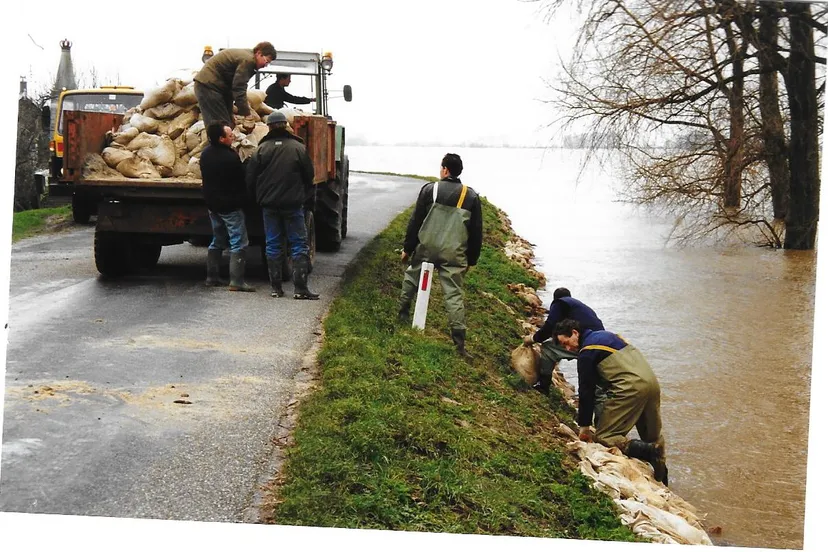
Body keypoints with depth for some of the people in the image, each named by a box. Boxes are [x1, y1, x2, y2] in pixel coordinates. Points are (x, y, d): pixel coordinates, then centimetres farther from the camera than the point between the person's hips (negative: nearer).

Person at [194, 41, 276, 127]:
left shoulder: (244, 55, 15)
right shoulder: (248, 60, -16)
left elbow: (232, 86, 17)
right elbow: (239, 88, -21)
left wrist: (230, 113, 16)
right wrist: (246, 114, -18)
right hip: (208, 84, -11)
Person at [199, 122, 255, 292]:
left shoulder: (206, 153, 4)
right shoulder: (231, 157, -22)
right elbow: (241, 180, -13)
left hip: (212, 205, 8)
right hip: (230, 206, -8)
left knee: (217, 242, 20)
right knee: (239, 244, -6)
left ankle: (212, 277, 22)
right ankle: (236, 281, -11)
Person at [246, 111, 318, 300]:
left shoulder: (262, 149, -3)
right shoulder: (298, 148, -4)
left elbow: (251, 178, 0)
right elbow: (309, 176, 2)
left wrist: (259, 198, 16)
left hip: (269, 205, 1)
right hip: (293, 204, -1)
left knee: (272, 245, 9)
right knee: (299, 245, 3)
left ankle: (275, 287, 10)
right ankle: (300, 288, -3)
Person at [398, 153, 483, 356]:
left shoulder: (430, 190, -4)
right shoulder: (471, 196, 3)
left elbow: (415, 222, -2)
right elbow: (477, 231, 6)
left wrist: (408, 248, 6)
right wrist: (472, 259, 14)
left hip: (426, 248, -1)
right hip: (454, 254, 1)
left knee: (411, 277, 26)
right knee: (454, 294, 0)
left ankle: (403, 312, 37)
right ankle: (460, 341, -6)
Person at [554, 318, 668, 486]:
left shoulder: (587, 352, -3)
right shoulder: (604, 334, 23)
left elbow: (586, 390, 0)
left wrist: (584, 425, 8)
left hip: (631, 388, -9)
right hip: (652, 381, 9)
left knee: (604, 436, -5)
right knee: (653, 436, 22)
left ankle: (649, 452, -22)